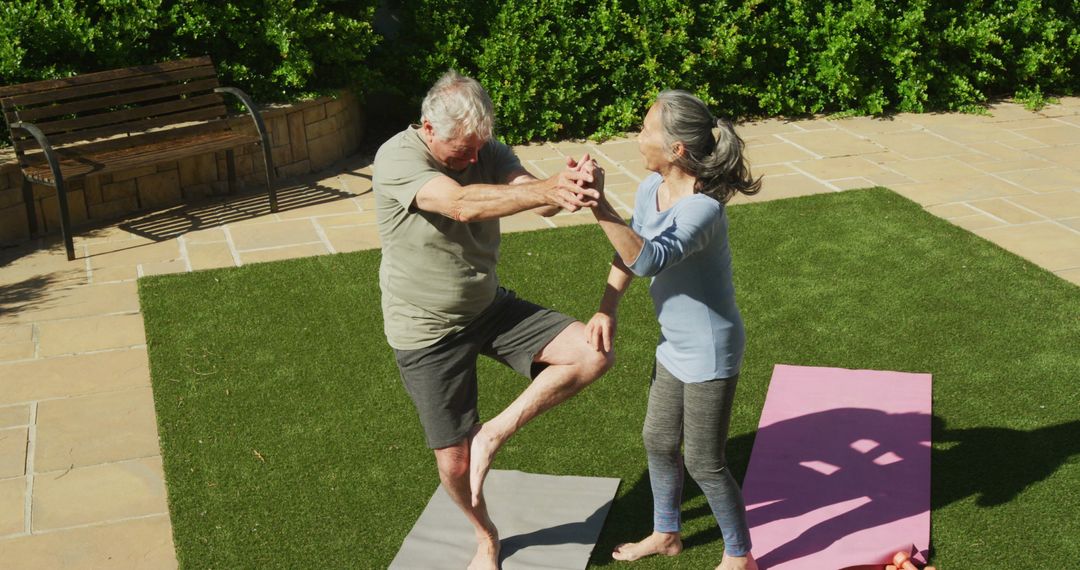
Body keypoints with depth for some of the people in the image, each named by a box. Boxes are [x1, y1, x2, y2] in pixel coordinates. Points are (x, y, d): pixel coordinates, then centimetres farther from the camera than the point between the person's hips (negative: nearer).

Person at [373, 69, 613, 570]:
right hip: (428, 332, -4)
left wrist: (565, 186, -48)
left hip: (491, 308, 5)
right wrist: (549, 191, -52)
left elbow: (535, 200, -24)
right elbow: (462, 205, -40)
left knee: (593, 354, -14)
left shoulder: (487, 150, -6)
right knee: (454, 460, 5)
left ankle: (494, 433, -2)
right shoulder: (397, 159, -23)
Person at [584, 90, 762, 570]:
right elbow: (629, 249, 7)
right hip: (674, 345, 8)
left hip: (709, 352, -8)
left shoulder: (703, 209, -31)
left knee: (704, 464, 7)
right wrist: (607, 309, -5)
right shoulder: (652, 188, -6)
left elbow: (649, 260, -46)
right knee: (658, 441, 22)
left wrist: (598, 205, -51)